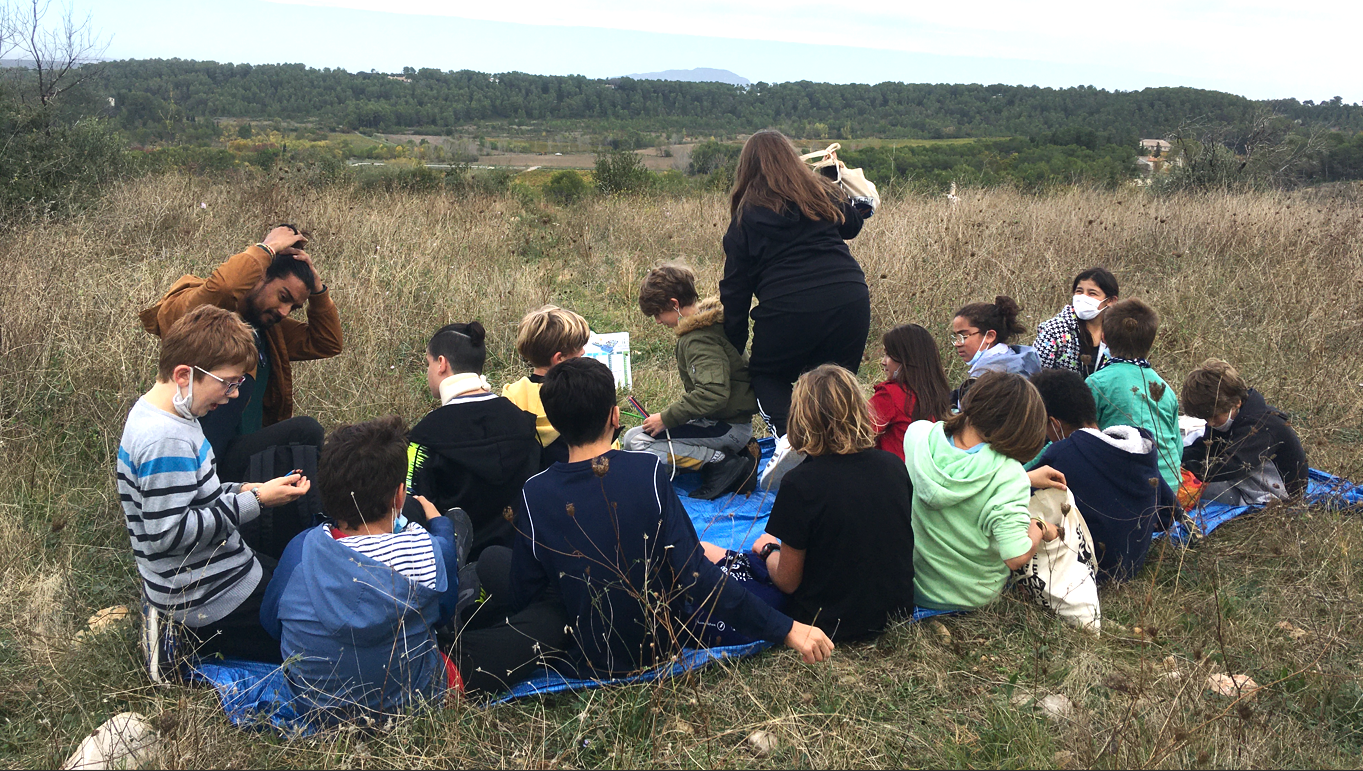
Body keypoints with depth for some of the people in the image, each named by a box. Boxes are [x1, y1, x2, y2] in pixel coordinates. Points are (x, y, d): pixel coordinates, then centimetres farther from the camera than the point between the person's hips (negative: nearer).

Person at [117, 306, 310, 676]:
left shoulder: (154, 413, 6)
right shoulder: (166, 440, -27)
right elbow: (169, 533, -28)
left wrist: (240, 491, 2)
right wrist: (252, 502, -21)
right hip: (210, 600, -10)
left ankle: (176, 633, 16)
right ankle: (187, 644, 1)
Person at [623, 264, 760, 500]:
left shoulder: (698, 339, -19)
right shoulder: (711, 320, 11)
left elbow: (713, 394, -31)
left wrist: (666, 418, -21)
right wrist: (671, 414, 14)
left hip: (728, 427, -10)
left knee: (636, 440, -16)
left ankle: (723, 462, -15)